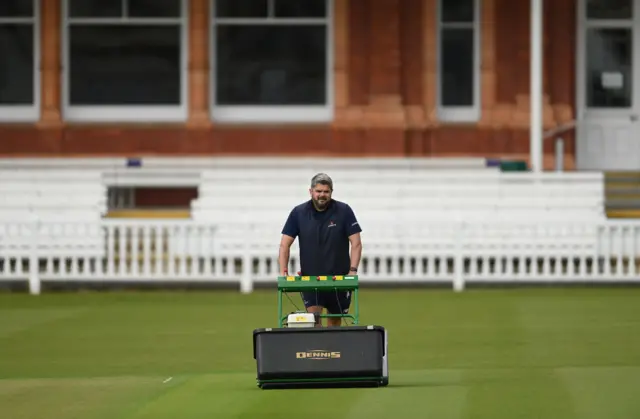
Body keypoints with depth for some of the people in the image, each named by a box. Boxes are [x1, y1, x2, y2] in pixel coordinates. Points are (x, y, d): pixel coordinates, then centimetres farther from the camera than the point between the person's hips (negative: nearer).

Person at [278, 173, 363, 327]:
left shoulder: (344, 211, -4)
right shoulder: (298, 213, -1)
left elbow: (356, 243, -5)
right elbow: (285, 245, 0)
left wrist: (353, 270, -18)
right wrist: (283, 272, -13)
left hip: (338, 279, 0)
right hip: (309, 278, 0)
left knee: (335, 320, 9)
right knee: (313, 318, -17)